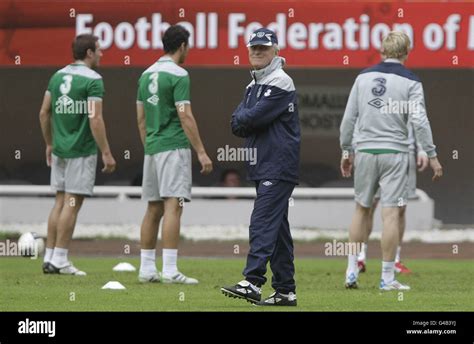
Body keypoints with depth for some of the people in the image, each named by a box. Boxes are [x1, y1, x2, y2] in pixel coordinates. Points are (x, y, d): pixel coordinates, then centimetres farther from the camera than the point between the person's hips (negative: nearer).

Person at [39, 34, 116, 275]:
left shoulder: (58, 76, 9)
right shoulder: (93, 80, -12)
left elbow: (44, 113, 13)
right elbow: (95, 119, -18)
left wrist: (49, 144, 23)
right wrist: (106, 153, -14)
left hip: (60, 149, 7)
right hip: (82, 151, -7)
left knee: (60, 202, 12)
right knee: (72, 204, -3)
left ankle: (50, 258, 12)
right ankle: (60, 260, -4)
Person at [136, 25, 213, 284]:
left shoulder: (147, 75, 13)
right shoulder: (178, 75, -11)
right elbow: (185, 117, -16)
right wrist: (201, 152, -15)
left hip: (152, 148, 8)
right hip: (174, 148, -8)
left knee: (153, 209, 12)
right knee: (173, 206, -11)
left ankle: (146, 269, 14)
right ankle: (169, 270, -17)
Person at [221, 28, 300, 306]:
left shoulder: (280, 82, -10)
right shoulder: (254, 85, 20)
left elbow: (253, 117, -18)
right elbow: (237, 124, 11)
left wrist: (243, 118, 1)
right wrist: (249, 122, -8)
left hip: (278, 167, -10)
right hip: (264, 168, 10)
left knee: (263, 223, -17)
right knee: (278, 229, 10)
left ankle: (253, 283, -24)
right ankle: (285, 291, 13)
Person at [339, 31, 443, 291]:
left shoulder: (363, 77, 6)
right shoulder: (410, 82, -3)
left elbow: (349, 117, 6)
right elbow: (419, 120, -10)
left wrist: (346, 150, 16)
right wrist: (431, 155, -4)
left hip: (365, 151, 3)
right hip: (394, 152, -3)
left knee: (361, 209, 15)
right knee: (391, 213, -3)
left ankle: (351, 271, 14)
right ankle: (387, 278, -3)